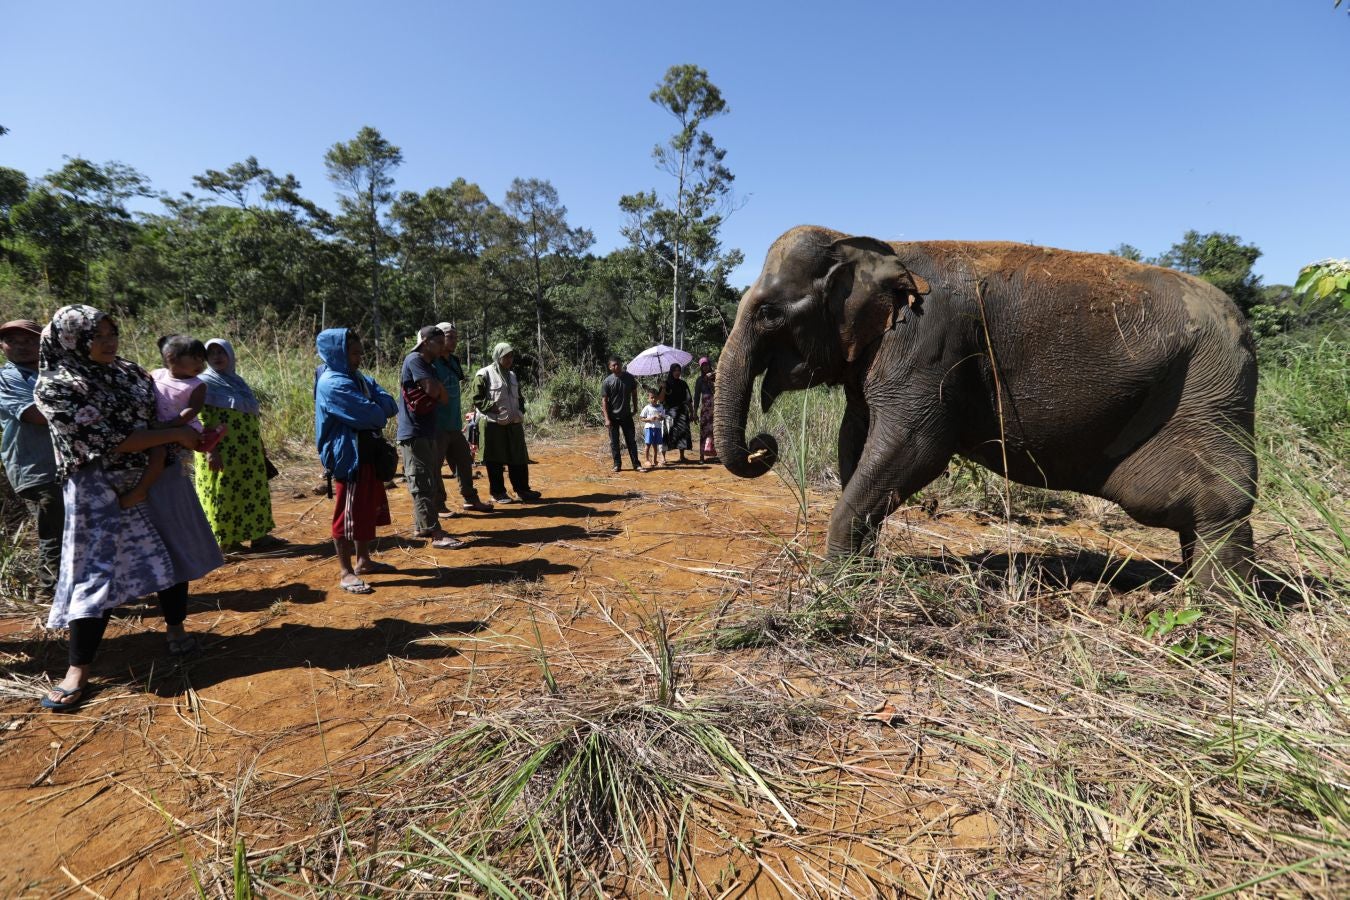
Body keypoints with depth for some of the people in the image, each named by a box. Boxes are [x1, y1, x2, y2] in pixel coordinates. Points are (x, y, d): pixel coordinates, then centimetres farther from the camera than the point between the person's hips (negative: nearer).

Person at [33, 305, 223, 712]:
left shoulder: (132, 373, 2)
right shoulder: (53, 387, -11)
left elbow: (156, 429, -2)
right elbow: (110, 442, -17)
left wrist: (144, 486, -12)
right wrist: (177, 434, -13)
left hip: (157, 480, 4)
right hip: (99, 492, -4)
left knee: (173, 553, 10)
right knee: (96, 571, -4)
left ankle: (176, 627, 30)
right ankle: (78, 669, 6)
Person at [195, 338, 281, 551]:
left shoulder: (237, 381, 15)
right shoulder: (205, 383, -6)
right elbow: (202, 421, -14)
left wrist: (258, 448, 18)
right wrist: (210, 450, -22)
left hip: (247, 451, 7)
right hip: (221, 451, -7)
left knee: (251, 491, 9)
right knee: (223, 493, -1)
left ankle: (257, 535, 15)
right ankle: (223, 540, 7)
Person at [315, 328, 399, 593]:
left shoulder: (361, 379, 13)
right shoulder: (332, 384, -15)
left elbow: (390, 406, 2)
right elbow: (369, 415, -22)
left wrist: (373, 410, -15)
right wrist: (378, 412, -2)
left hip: (369, 453, 9)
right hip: (348, 456, -9)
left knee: (370, 509, 16)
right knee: (349, 513, -4)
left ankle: (364, 560, 29)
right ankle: (346, 572, 5)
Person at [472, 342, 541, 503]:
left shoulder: (512, 375, 15)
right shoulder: (484, 374, -7)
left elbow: (519, 397, 24)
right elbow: (478, 400, -10)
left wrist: (521, 411, 7)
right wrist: (495, 408, -17)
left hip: (514, 423, 7)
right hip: (494, 424, -6)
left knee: (519, 458, 10)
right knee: (495, 459, 2)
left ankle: (522, 489, 21)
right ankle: (497, 492, 13)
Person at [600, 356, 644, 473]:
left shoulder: (629, 378, -2)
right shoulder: (607, 381, -9)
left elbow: (634, 392, 14)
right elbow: (604, 400, -9)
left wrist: (635, 407, 15)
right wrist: (607, 419, -15)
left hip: (626, 415, 2)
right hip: (613, 417, -2)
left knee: (631, 441, 5)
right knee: (614, 442, 5)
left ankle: (636, 464, 10)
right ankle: (617, 465, 15)